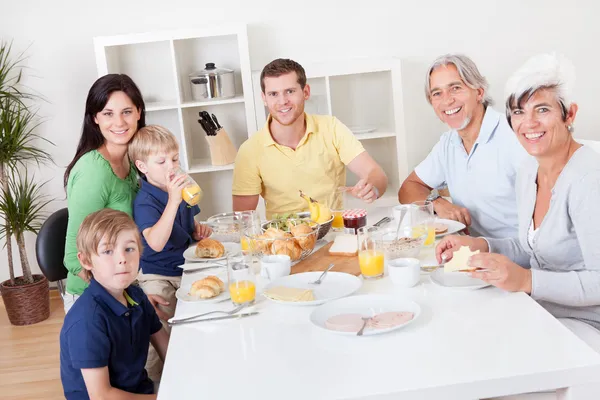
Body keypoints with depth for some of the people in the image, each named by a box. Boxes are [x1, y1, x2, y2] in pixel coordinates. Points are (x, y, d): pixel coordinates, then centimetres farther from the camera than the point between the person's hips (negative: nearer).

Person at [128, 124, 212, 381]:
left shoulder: (181, 189, 4)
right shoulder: (145, 201, -19)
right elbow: (156, 243, -36)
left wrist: (198, 231, -2)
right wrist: (173, 201, -41)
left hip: (184, 268, 7)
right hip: (158, 278, -7)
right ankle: (152, 386, 16)